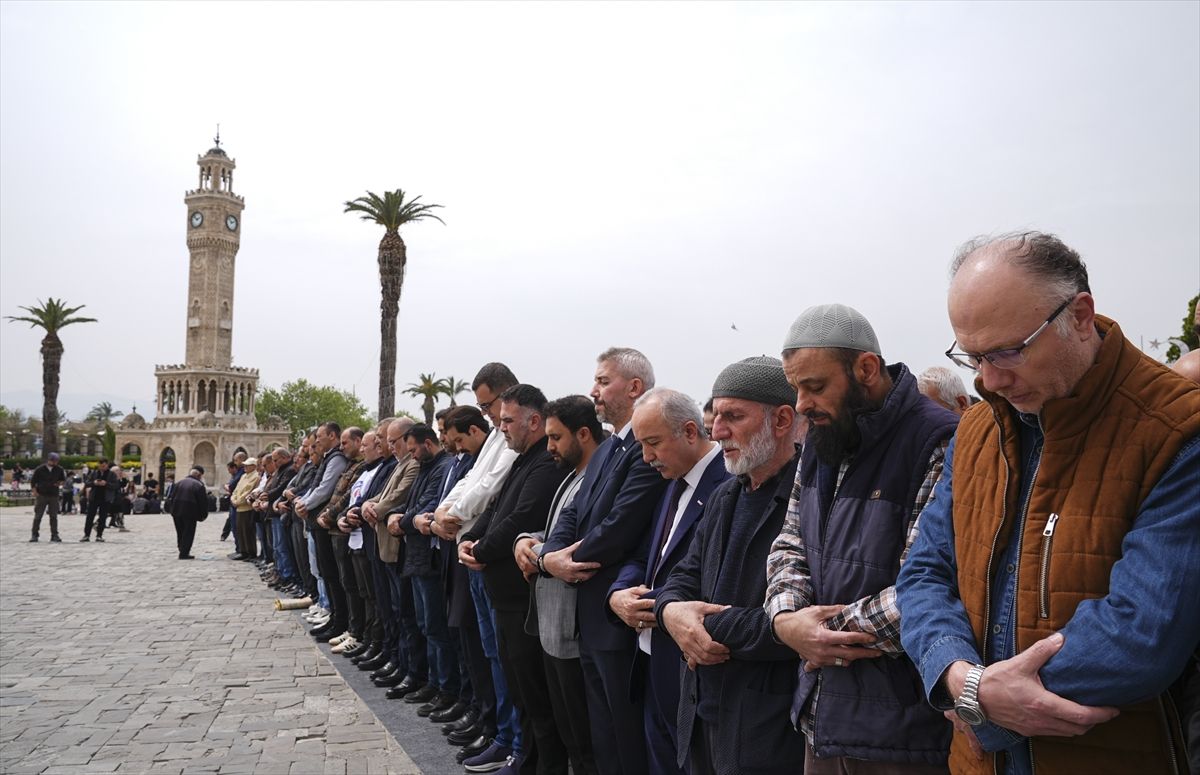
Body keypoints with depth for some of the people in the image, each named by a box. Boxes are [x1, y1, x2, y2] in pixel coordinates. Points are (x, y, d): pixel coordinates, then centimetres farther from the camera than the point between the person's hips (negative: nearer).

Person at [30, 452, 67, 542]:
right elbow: (33, 482, 4)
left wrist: (61, 483, -8)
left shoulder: (59, 469, 5)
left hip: (54, 496, 2)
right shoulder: (40, 469, -1)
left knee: (54, 516, 3)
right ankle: (34, 535, 6)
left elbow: (64, 481, 15)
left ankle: (54, 535, 8)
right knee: (38, 516, 0)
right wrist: (35, 492, -7)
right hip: (41, 496, -2)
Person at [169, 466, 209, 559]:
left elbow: (172, 497, 12)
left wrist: (173, 510, 17)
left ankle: (182, 551, 22)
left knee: (180, 533, 16)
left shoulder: (179, 482, 12)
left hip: (176, 511, 6)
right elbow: (203, 502, -7)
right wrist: (203, 515, 3)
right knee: (188, 533, 2)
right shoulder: (199, 485, -7)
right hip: (190, 512, -6)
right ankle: (184, 553, -1)